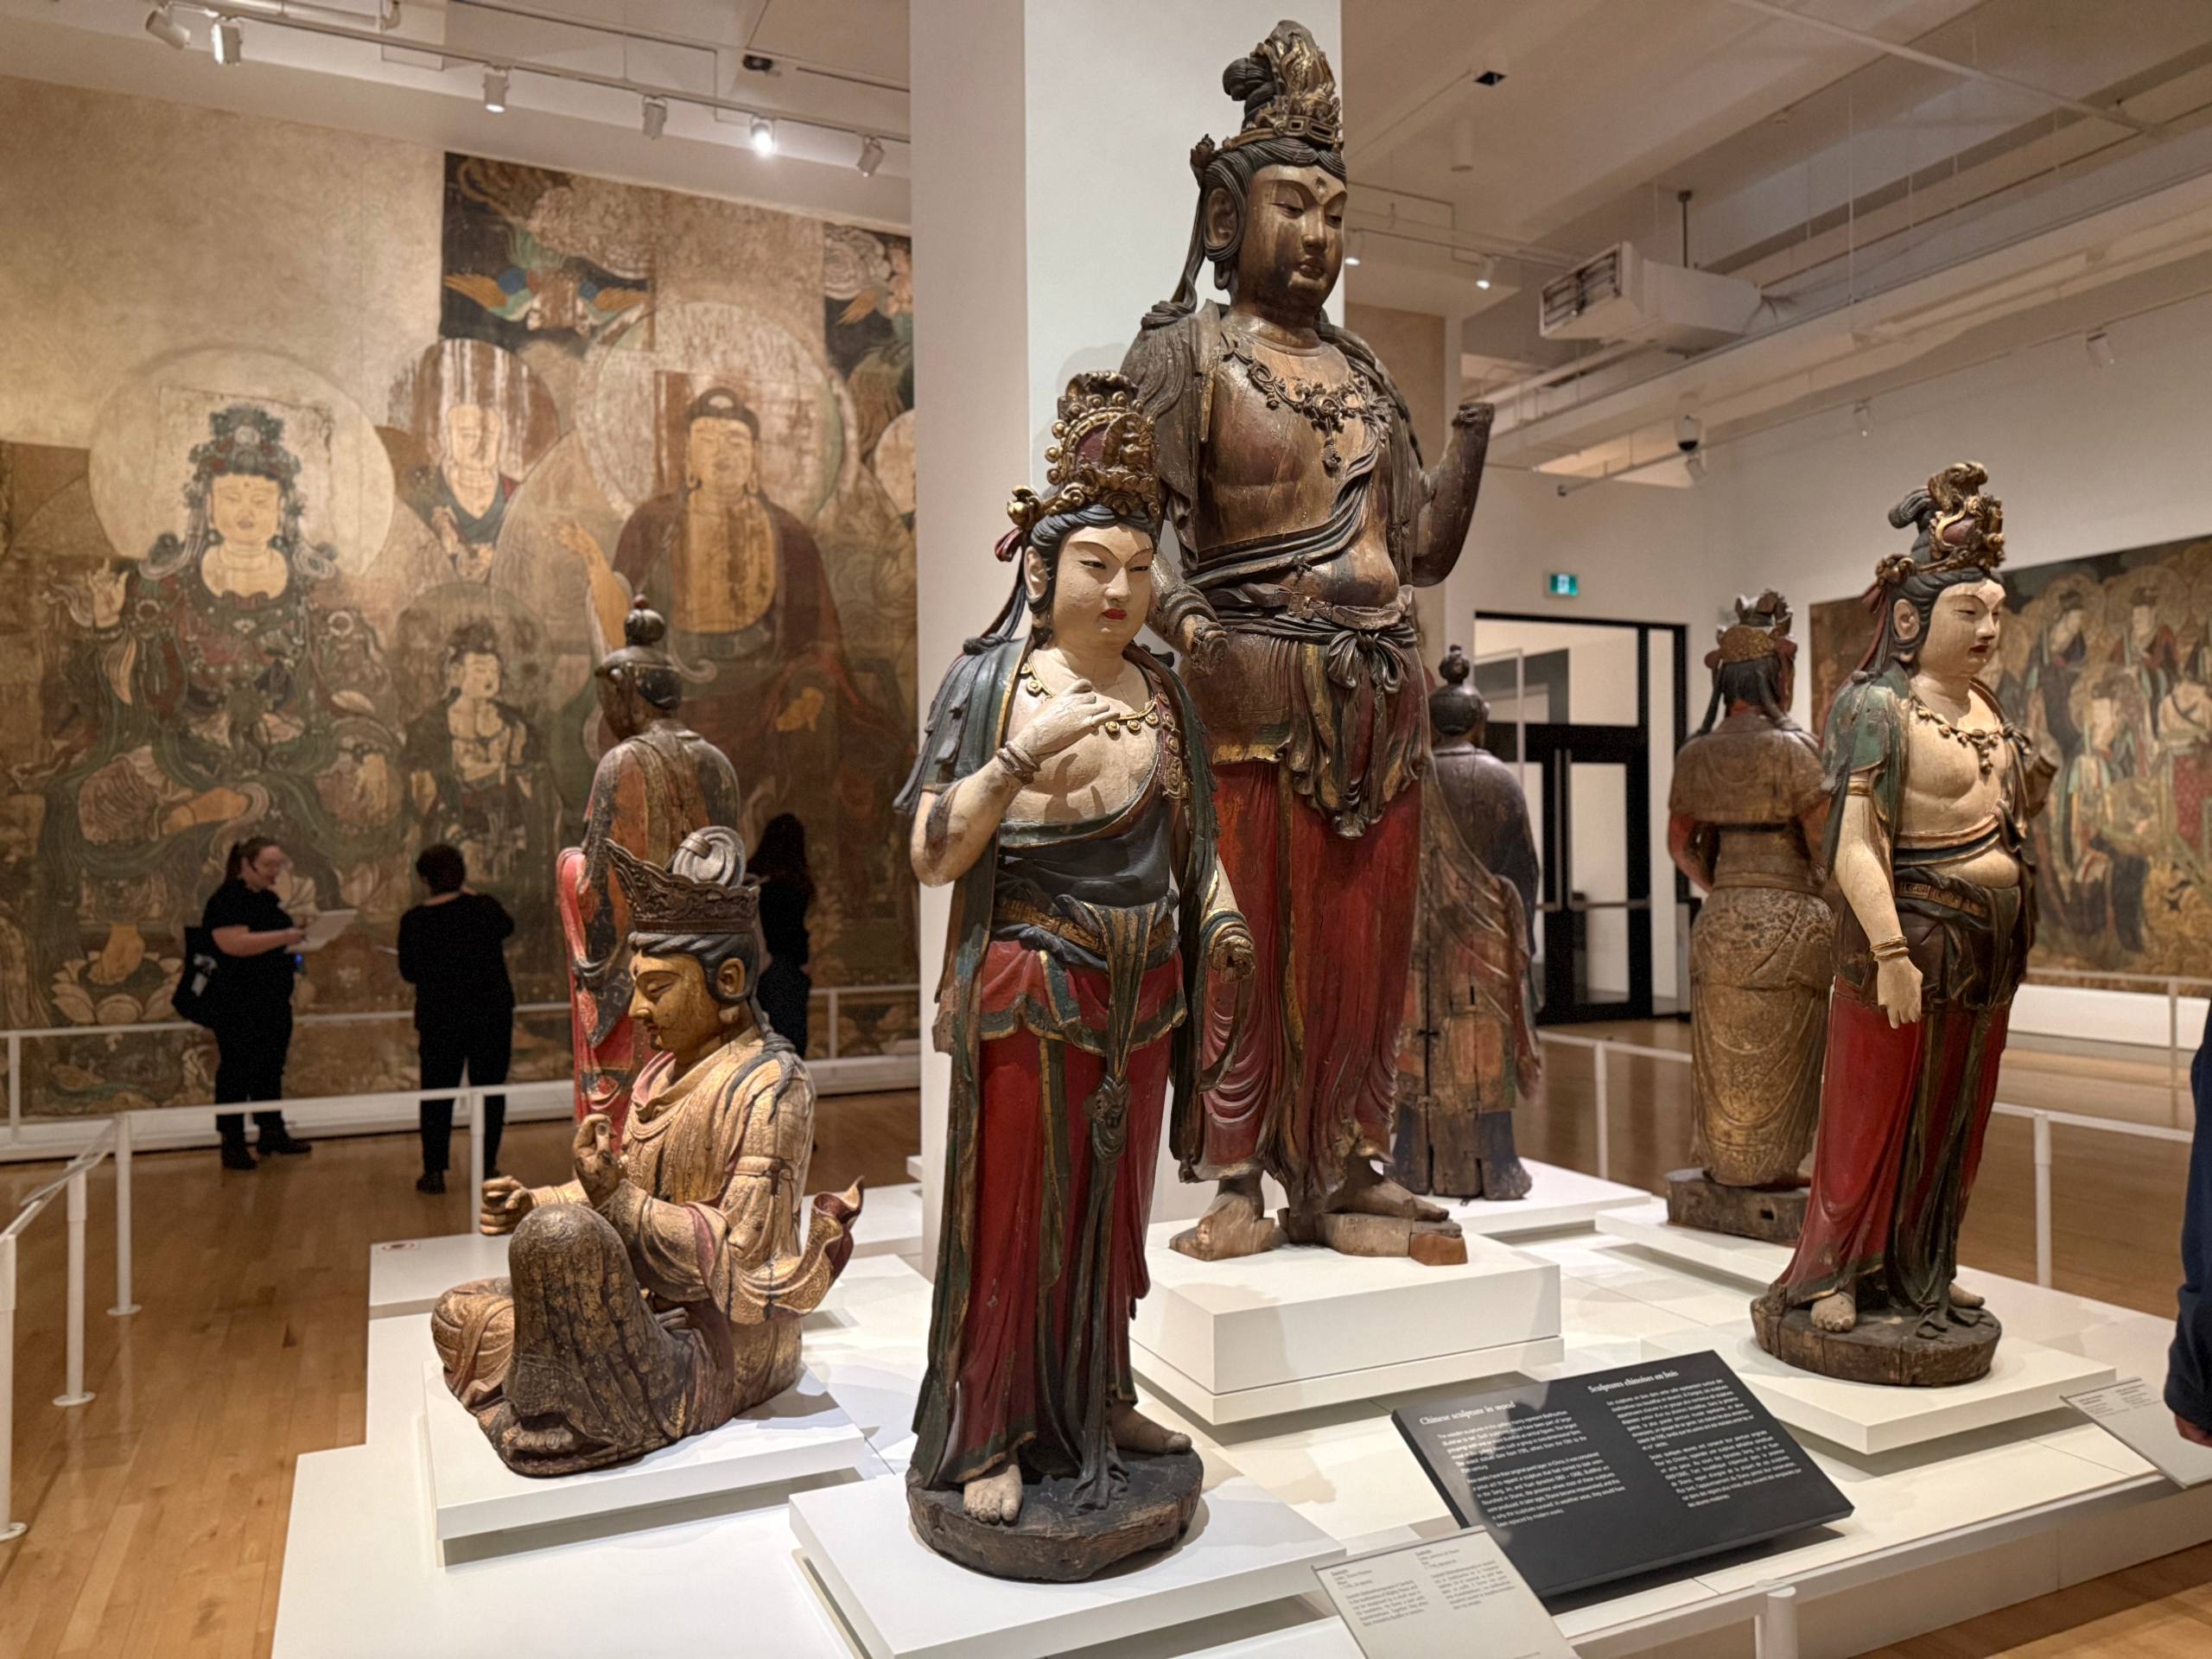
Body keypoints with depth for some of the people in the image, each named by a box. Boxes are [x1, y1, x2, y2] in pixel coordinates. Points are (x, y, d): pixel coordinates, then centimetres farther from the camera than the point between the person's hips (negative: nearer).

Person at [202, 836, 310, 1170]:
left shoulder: (270, 899, 13)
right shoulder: (226, 900, -13)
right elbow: (234, 943, -26)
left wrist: (299, 937, 8)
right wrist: (284, 937, -29)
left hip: (275, 1002, 8)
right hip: (239, 1006, -8)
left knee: (271, 1068, 15)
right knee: (236, 1071, -1)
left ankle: (273, 1132, 25)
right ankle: (232, 1144, 6)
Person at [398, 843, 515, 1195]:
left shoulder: (415, 921, -7)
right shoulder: (485, 907, -8)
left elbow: (409, 972, 3)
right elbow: (507, 926, 15)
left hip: (439, 1019, 0)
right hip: (492, 1014, 0)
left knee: (437, 1094, 11)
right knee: (490, 1090, 10)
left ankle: (434, 1172, 12)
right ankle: (487, 1167, 13)